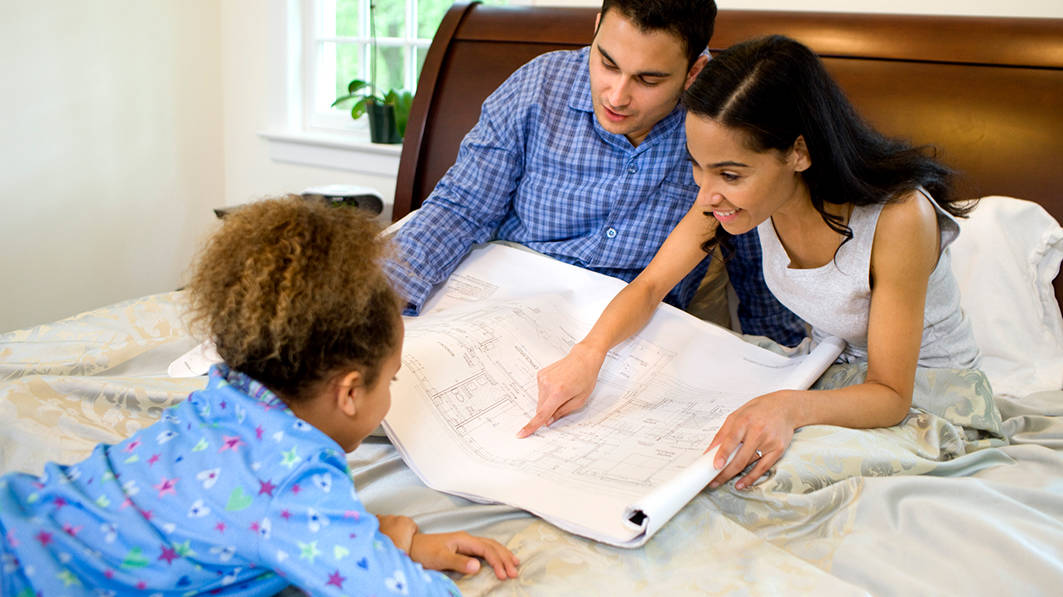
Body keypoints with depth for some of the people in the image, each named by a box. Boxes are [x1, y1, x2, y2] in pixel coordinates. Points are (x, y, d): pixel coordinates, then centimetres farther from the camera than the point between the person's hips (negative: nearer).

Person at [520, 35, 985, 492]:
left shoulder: (898, 217, -33)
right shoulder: (738, 188, -16)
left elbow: (891, 396, -28)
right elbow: (650, 285, -8)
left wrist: (790, 408, -48)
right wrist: (588, 354, -28)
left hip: (924, 392, -5)